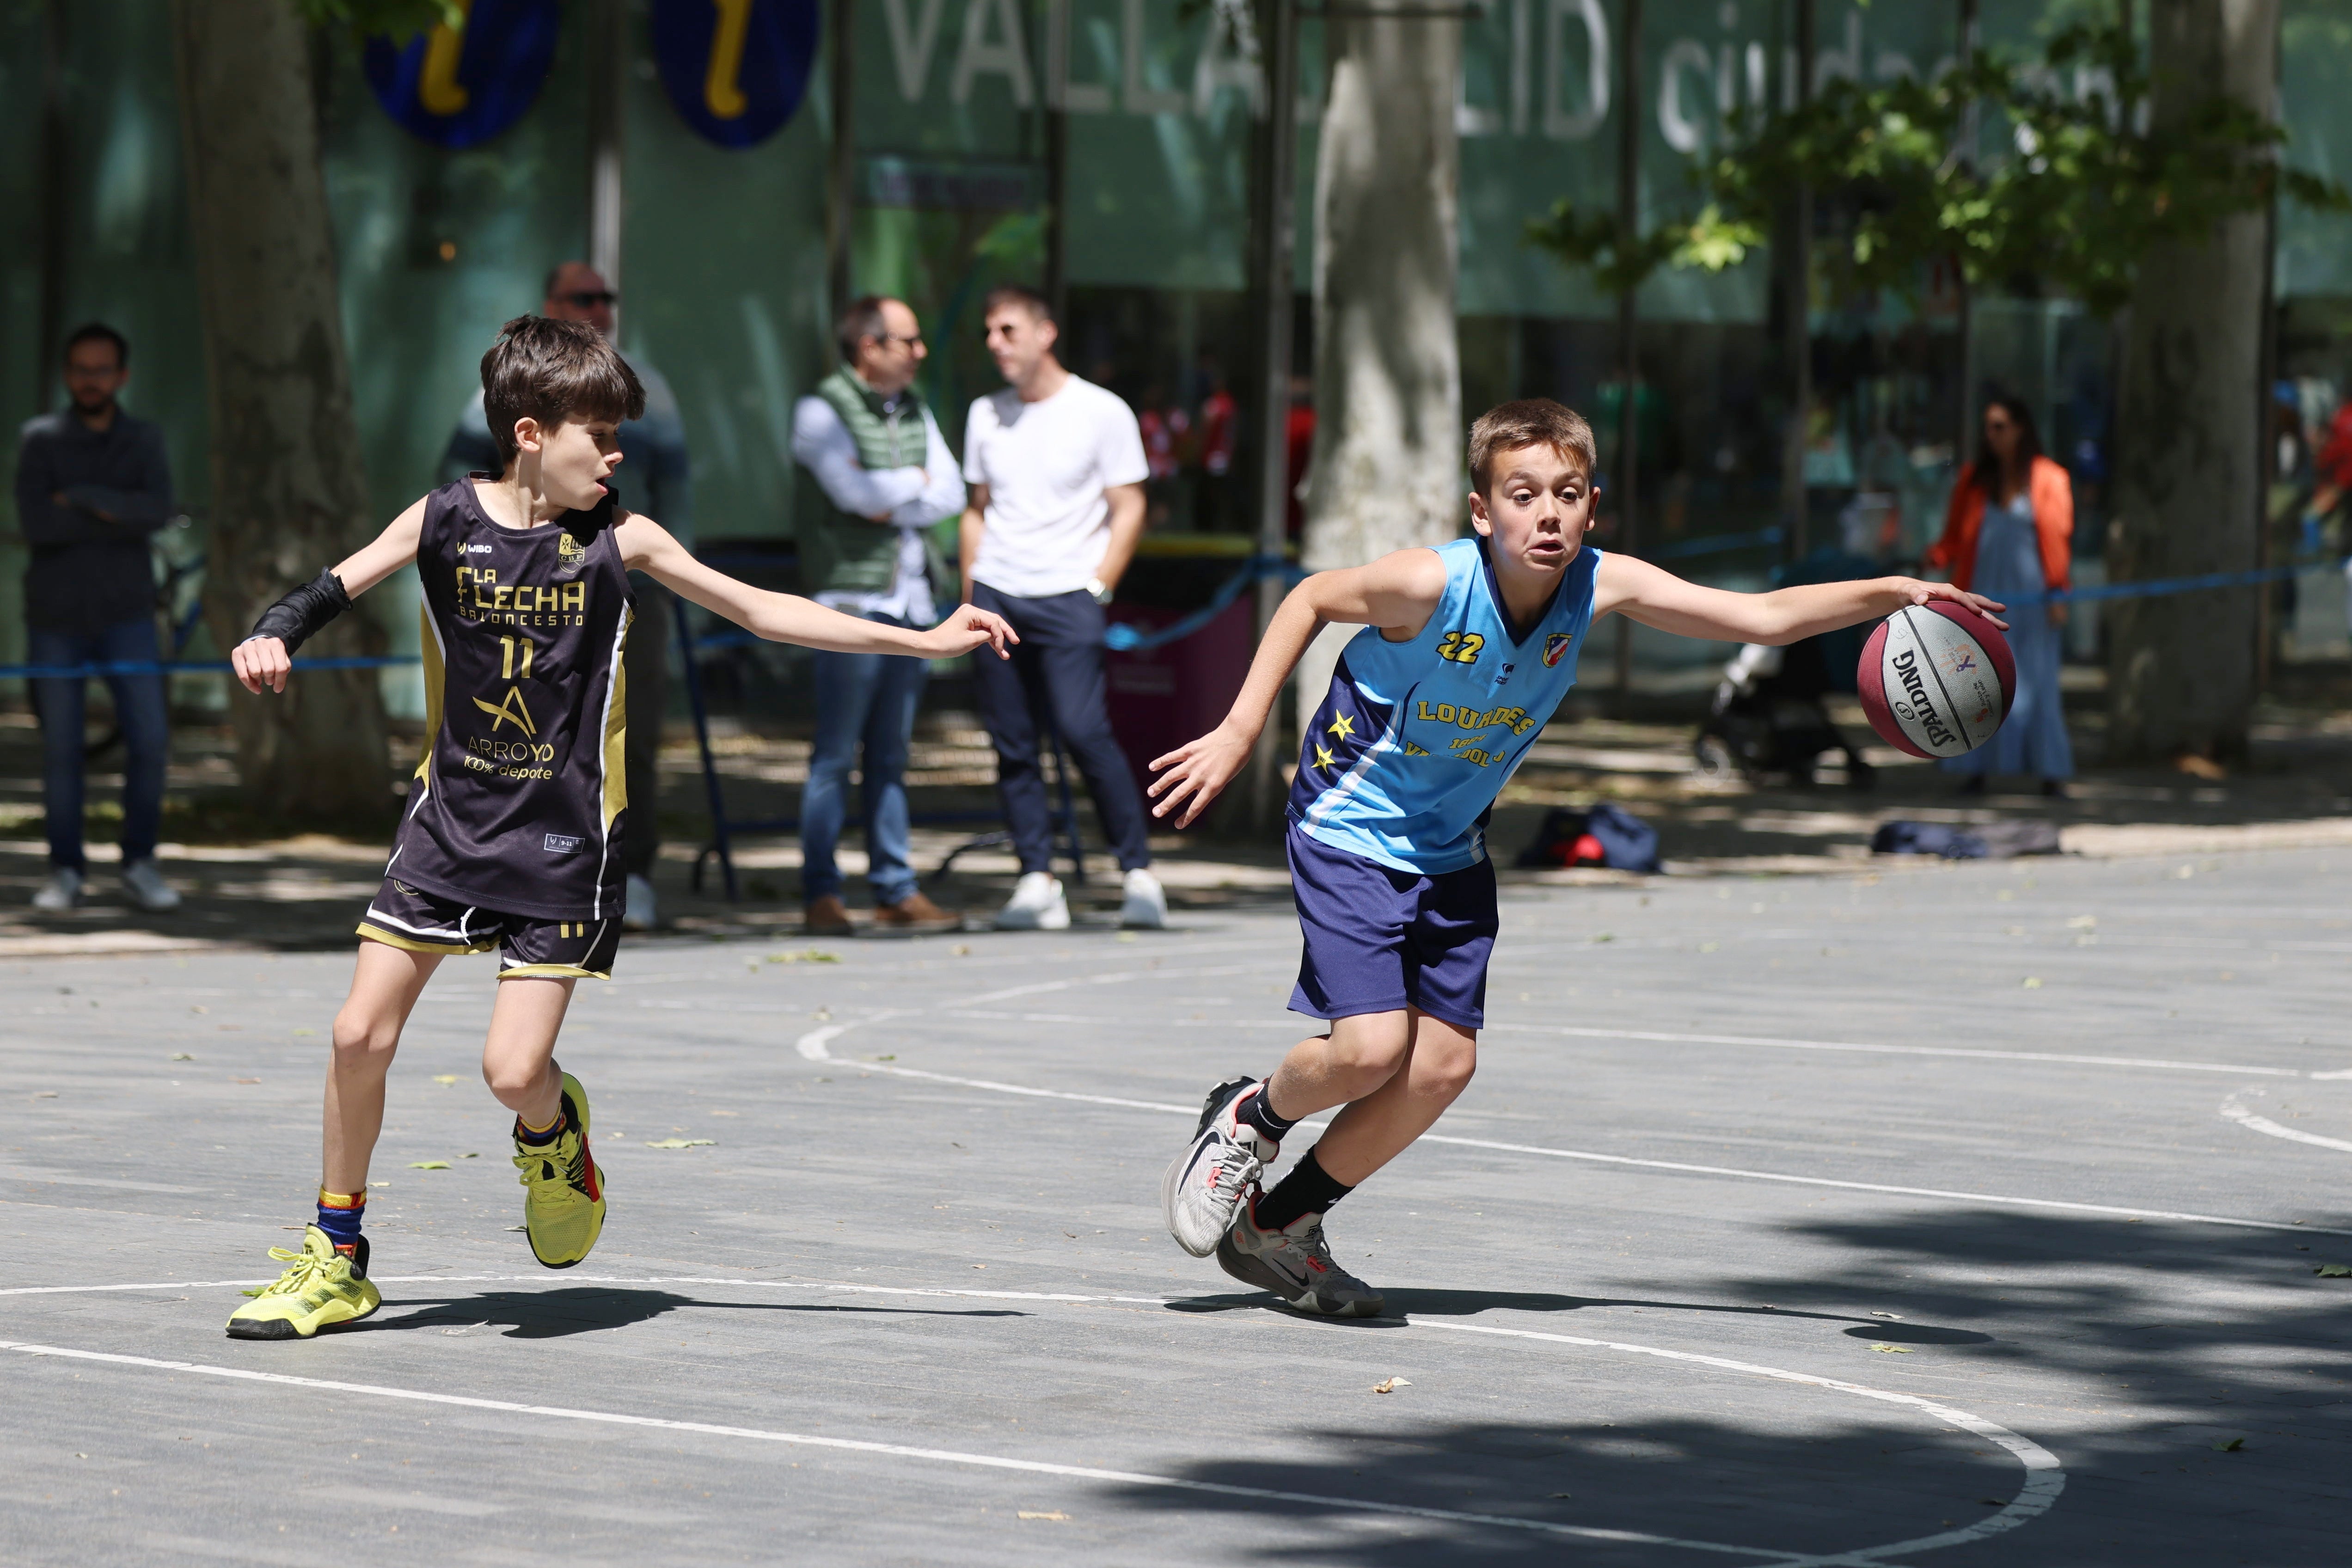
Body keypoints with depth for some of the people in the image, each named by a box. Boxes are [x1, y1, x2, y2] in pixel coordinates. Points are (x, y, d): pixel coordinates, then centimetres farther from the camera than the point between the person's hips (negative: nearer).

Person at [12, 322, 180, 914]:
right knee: (61, 750, 4)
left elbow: (158, 510, -16)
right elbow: (37, 524, -16)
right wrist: (116, 516, -15)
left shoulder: (144, 442, 2)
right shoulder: (40, 439, -3)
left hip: (125, 616, 1)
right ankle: (65, 872, 15)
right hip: (56, 618, -1)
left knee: (150, 742, -8)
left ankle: (139, 864, 6)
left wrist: (80, 498, -18)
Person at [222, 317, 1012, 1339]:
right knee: (361, 1033, -2)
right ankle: (336, 1262, 16)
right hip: (450, 821, 2)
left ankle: (555, 1134, 27)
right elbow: (330, 592, 1)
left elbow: (763, 612, 0)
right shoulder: (443, 523, -4)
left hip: (564, 842, -2)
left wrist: (928, 642, 0)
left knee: (513, 1072, -12)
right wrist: (272, 637, -22)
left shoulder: (620, 542, -6)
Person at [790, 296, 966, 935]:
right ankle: (821, 894, -4)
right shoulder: (821, 410, -5)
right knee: (836, 751, -6)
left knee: (891, 751, 8)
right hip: (852, 594, -6)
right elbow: (855, 491, -18)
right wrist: (917, 482, -2)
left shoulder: (913, 411, 16)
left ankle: (895, 889, 10)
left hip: (910, 595, 6)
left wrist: (890, 501, -8)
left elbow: (951, 495, 7)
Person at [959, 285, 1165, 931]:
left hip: (1065, 595, -5)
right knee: (1011, 744, 1)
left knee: (1083, 729, -17)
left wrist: (1095, 588, -8)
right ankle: (1038, 881, 4)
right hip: (995, 596, 5)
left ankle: (1139, 872, -9)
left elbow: (1128, 509, 0)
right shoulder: (986, 415, 14)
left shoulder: (1101, 413, 0)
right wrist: (971, 597, 11)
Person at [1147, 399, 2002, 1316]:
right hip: (1350, 829, -6)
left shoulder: (1601, 587, -15)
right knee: (1372, 1048, -19)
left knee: (1444, 1065, 2)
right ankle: (1251, 1119, 15)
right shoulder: (1433, 586, -27)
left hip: (1450, 850, 6)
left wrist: (1890, 594, -22)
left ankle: (1278, 1229, 21)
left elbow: (1760, 619, -11)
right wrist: (1238, 734, -11)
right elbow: (1311, 601, -10)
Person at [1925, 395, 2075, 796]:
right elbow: (1956, 536, 10)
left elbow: (2058, 538, 1)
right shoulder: (1975, 480, 10)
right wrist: (1938, 557, -11)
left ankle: (2051, 770, 0)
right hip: (1985, 593, 2)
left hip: (2031, 594, -2)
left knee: (2036, 681, -3)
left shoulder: (2049, 479, 3)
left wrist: (2058, 594, -6)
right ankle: (1976, 769, -1)